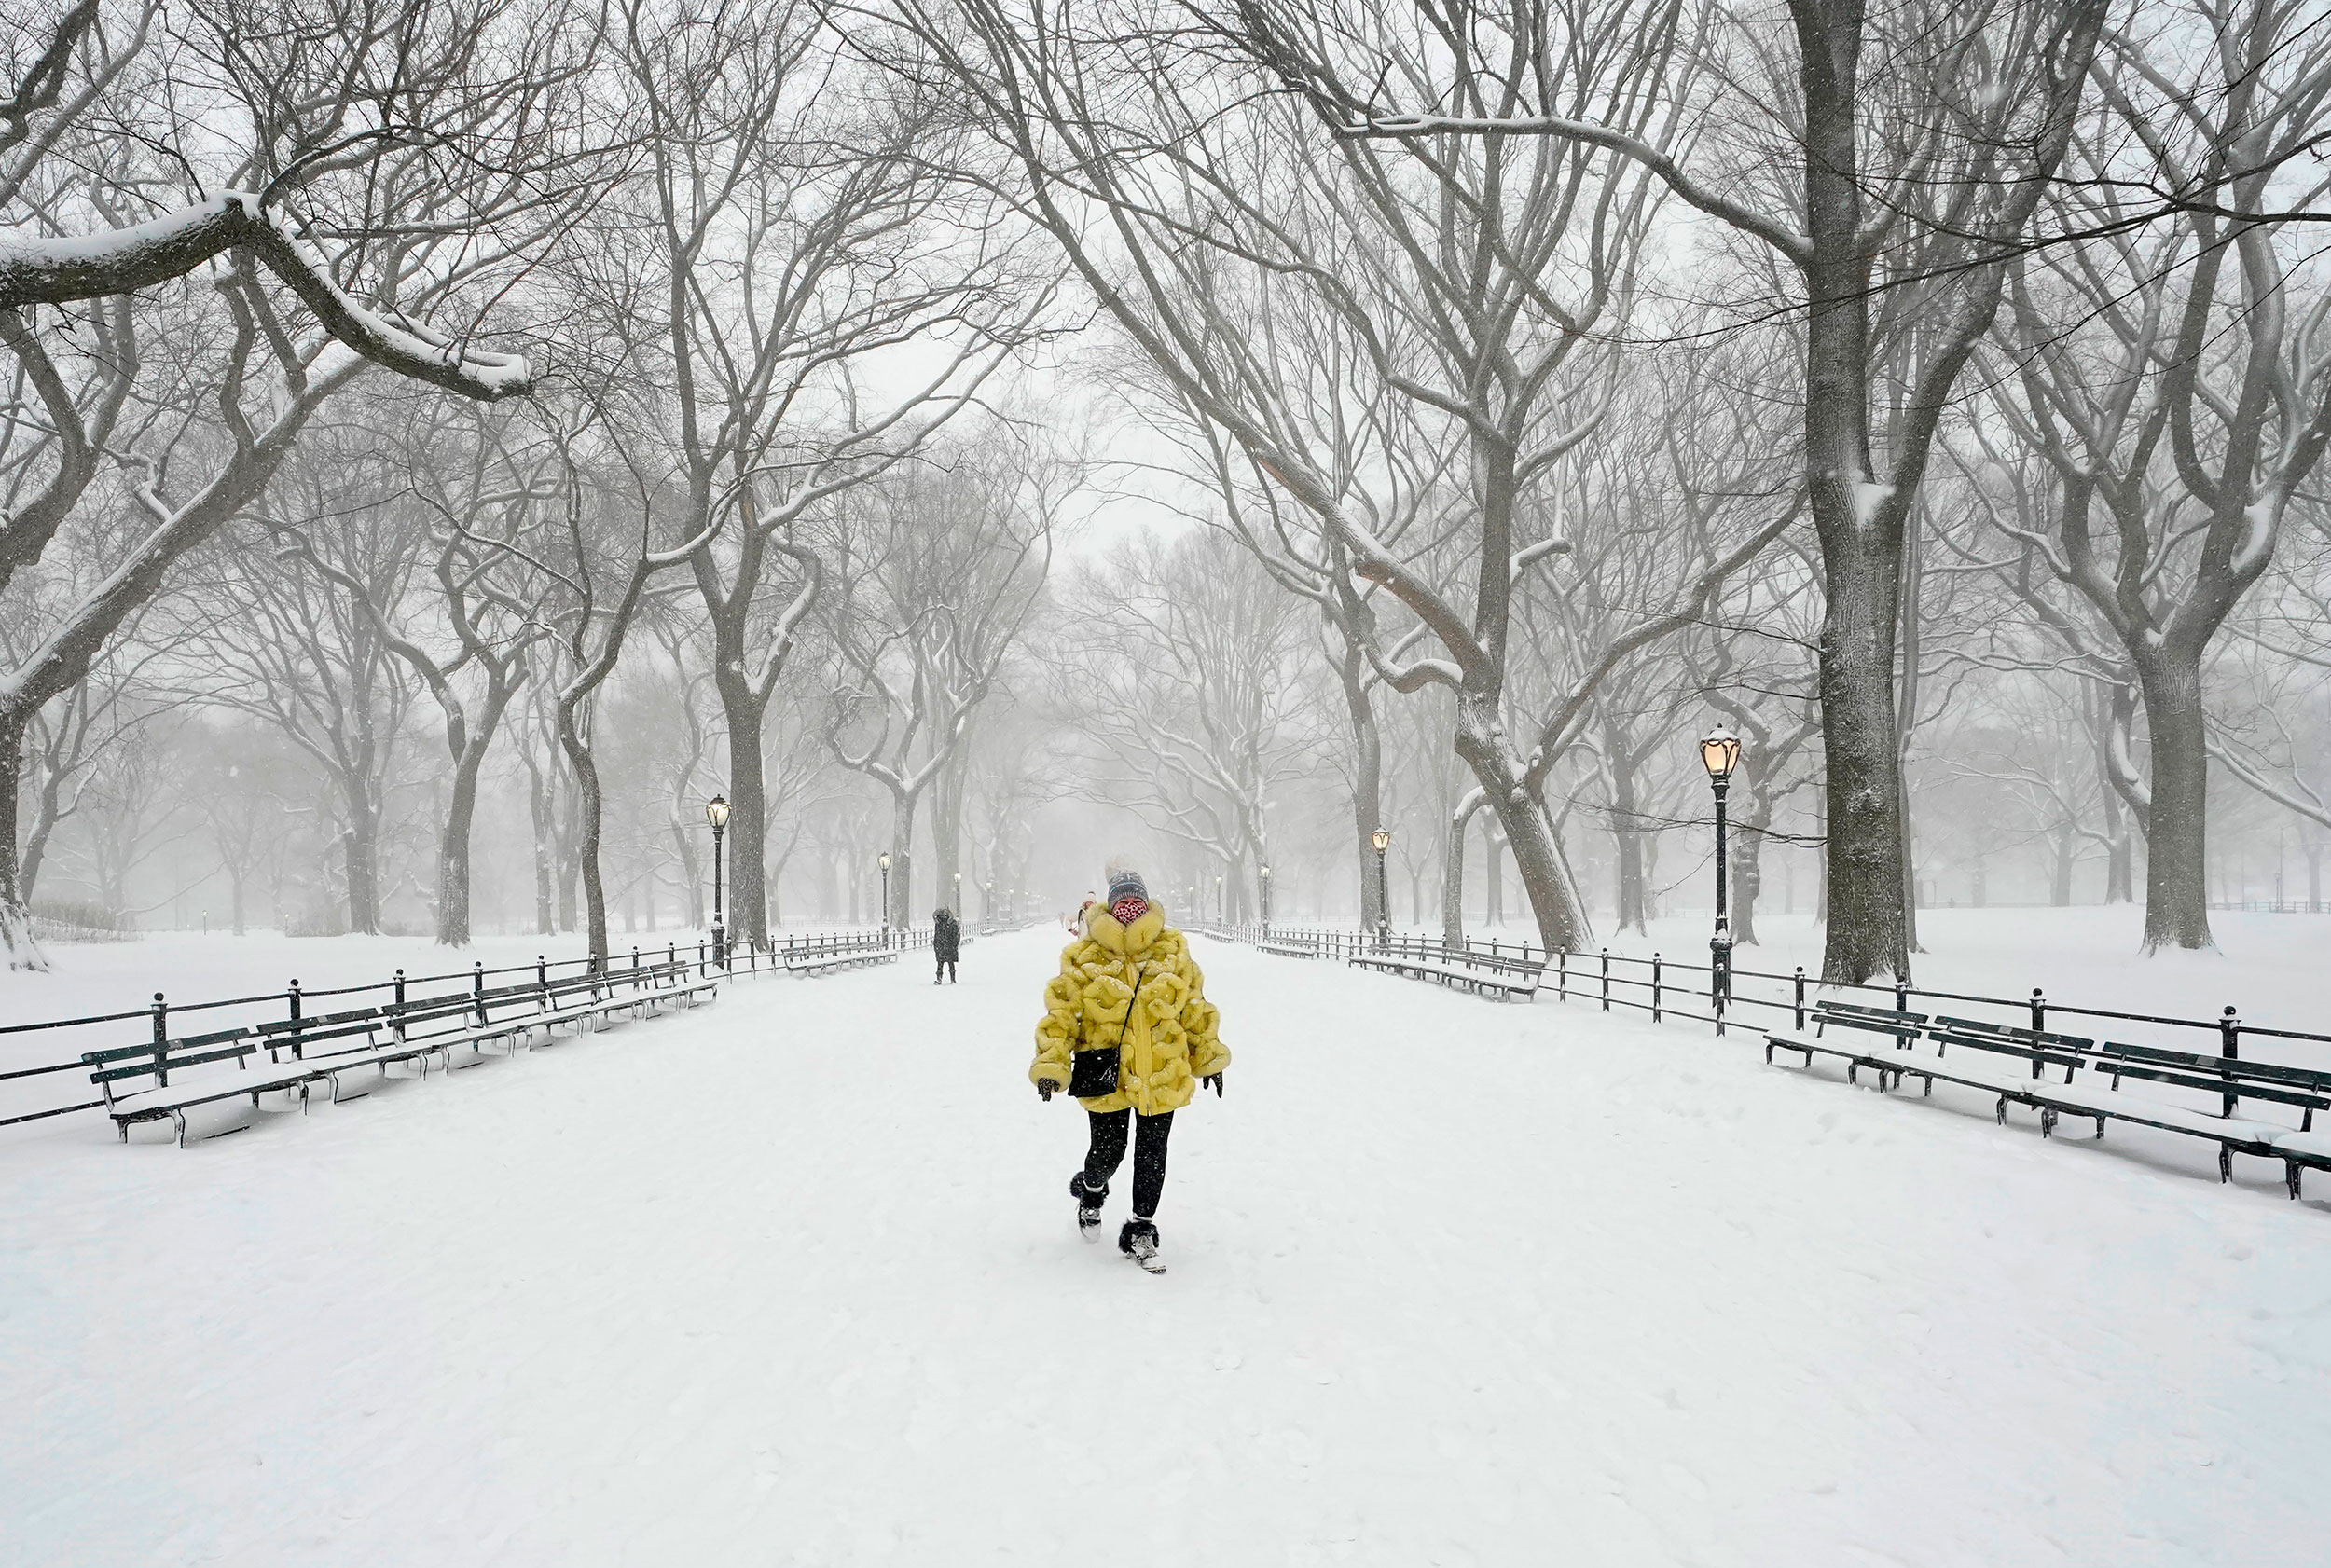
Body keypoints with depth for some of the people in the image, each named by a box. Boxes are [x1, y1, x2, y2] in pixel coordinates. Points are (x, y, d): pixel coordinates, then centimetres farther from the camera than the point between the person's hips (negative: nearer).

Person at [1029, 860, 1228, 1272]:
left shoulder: (1172, 949, 4)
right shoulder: (1084, 955, -5)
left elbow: (1195, 1007, 13)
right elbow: (1061, 1012, -4)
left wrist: (1209, 1056, 15)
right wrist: (1050, 1064, -13)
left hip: (1162, 1076, 2)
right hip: (1107, 1076, -2)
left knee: (1152, 1156, 7)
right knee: (1107, 1153, 4)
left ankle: (1141, 1232, 24)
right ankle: (1090, 1192, 39)